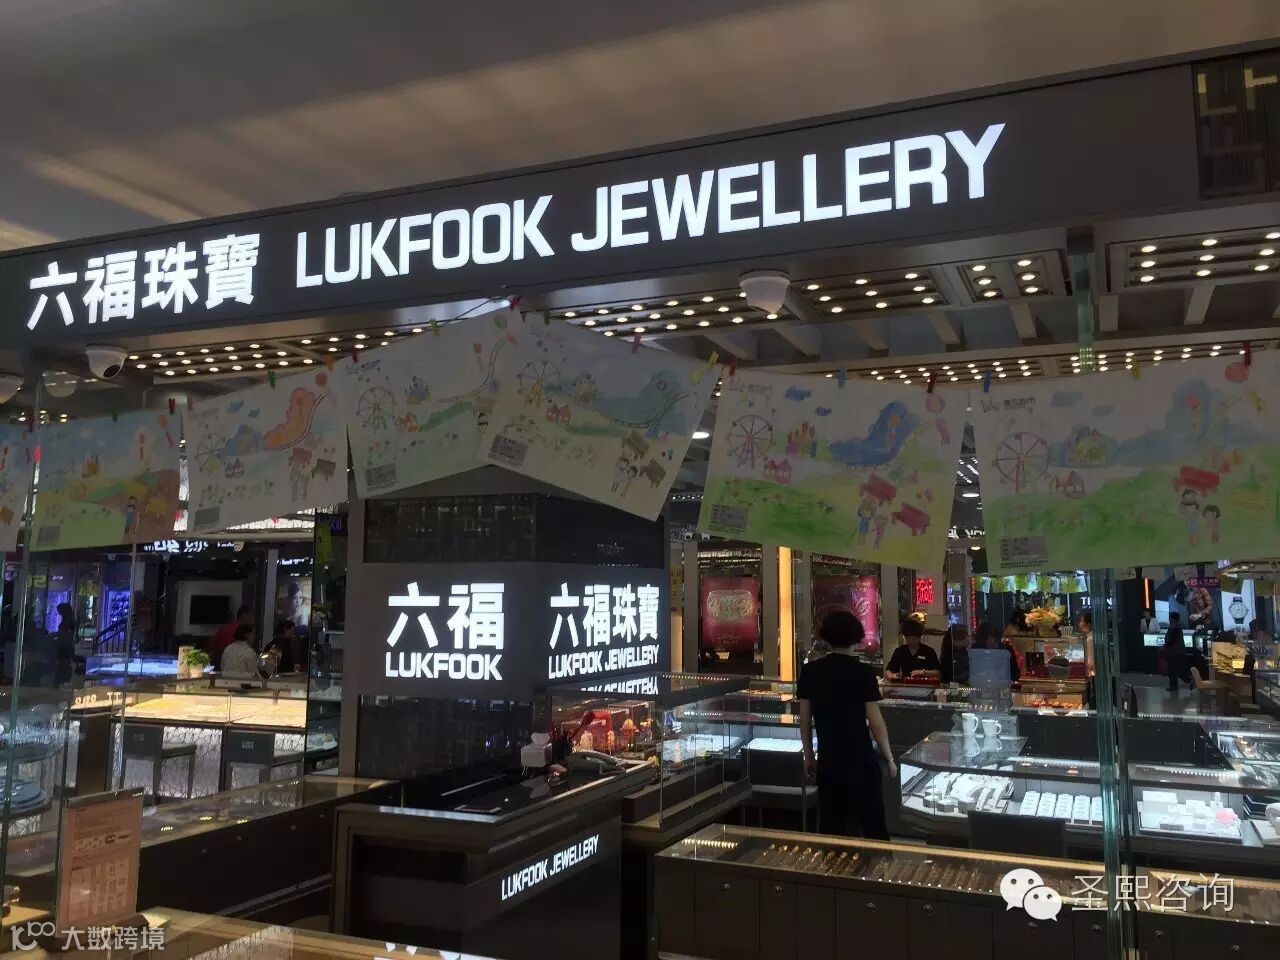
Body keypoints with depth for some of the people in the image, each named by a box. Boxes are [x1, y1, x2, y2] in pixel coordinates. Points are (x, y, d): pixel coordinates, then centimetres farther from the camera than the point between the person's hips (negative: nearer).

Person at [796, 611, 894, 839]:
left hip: (828, 760, 3)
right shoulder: (863, 672, -11)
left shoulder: (810, 671, -2)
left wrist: (808, 756, 14)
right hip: (861, 760, -3)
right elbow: (875, 721, -10)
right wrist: (889, 758, 3)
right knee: (873, 826, 7)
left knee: (830, 827, 11)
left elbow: (804, 720, 3)